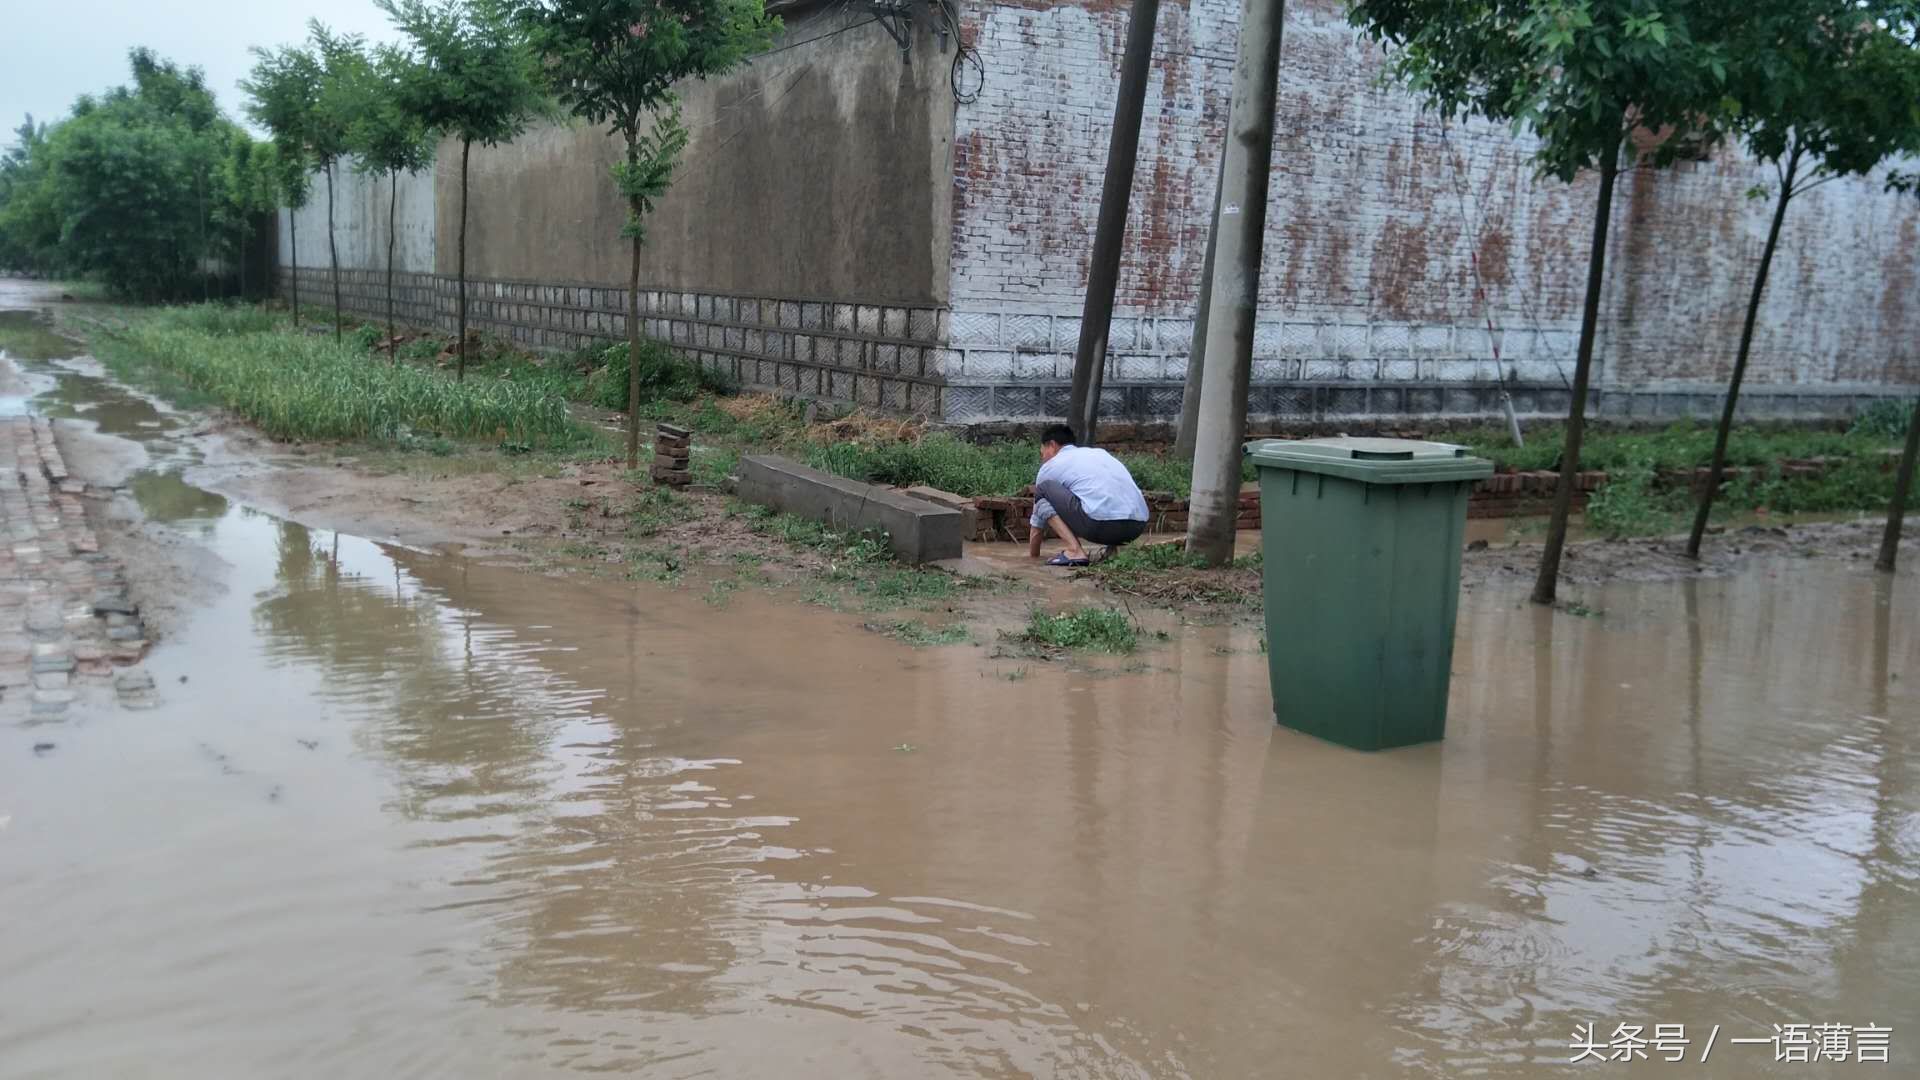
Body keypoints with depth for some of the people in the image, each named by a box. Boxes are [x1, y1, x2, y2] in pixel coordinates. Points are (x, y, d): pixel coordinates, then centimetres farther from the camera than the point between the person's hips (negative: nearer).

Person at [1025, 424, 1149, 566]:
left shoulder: (1051, 466, 17)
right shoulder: (1100, 452, 32)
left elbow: (1037, 526, 26)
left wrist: (1032, 555, 43)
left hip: (1100, 524, -7)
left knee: (1044, 489, 11)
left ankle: (1075, 551, -5)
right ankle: (1115, 548, 14)